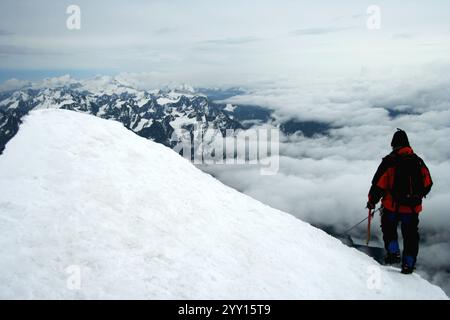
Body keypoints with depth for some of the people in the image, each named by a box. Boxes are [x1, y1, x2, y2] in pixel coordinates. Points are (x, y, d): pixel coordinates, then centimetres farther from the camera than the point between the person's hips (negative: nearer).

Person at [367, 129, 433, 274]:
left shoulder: (389, 160, -9)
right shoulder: (418, 161, 4)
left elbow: (379, 183, -11)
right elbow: (428, 183, 12)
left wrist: (372, 201, 1)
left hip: (392, 206, -3)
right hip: (413, 207, 3)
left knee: (389, 229, 19)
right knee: (410, 235, 12)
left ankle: (393, 252, 1)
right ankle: (408, 264, 13)